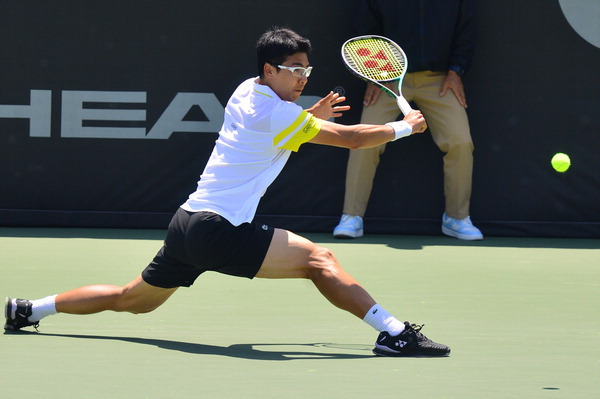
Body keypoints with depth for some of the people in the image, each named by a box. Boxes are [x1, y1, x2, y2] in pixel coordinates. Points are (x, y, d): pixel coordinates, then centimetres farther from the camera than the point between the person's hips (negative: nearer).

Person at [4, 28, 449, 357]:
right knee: (317, 259, -16)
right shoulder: (277, 113, -14)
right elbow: (350, 138, -16)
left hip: (188, 224, 9)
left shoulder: (246, 91, 12)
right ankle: (394, 332, -25)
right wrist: (403, 127, -3)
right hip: (221, 229, -9)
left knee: (132, 299, 24)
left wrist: (311, 116, 19)